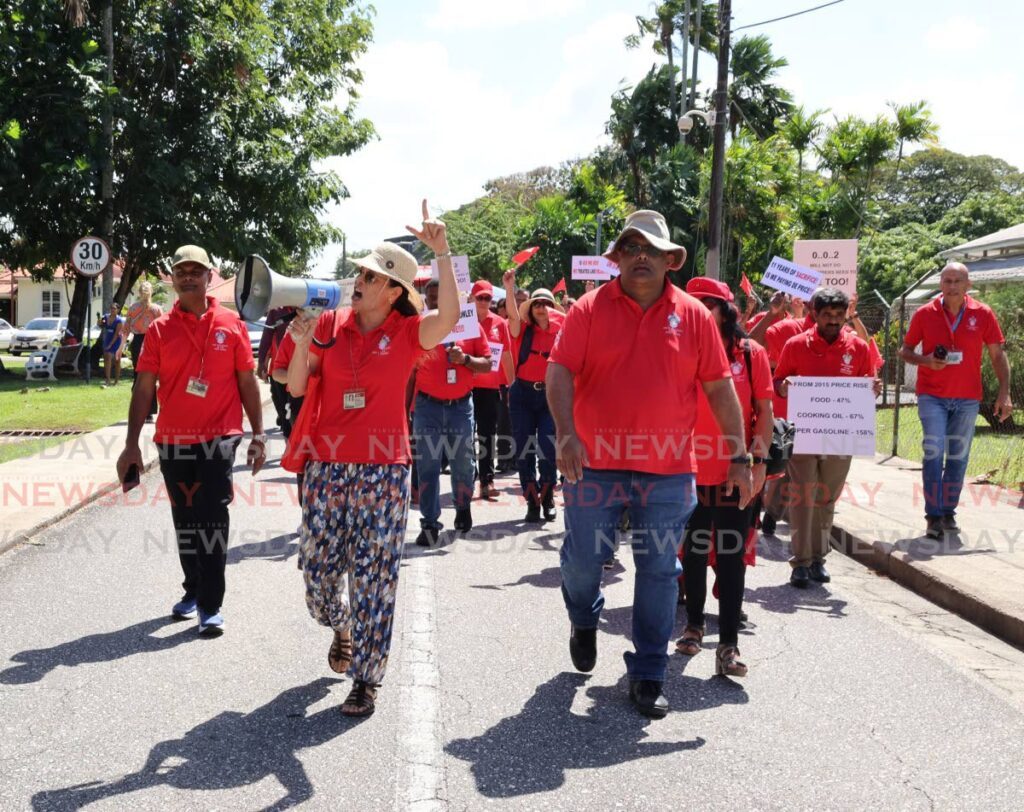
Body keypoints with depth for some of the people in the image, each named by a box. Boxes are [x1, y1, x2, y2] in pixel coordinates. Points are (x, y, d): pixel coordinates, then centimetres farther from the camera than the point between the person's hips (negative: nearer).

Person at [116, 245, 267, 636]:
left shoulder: (230, 324, 1)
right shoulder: (160, 329, 3)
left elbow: (247, 382, 4)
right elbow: (144, 389, 2)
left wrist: (258, 435, 1)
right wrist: (131, 444, -2)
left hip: (218, 437, -2)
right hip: (173, 441, 3)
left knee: (212, 519, -7)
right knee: (185, 520, 15)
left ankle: (210, 606, -2)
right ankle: (193, 590, 33)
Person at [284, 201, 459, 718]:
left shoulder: (407, 332, -3)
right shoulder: (330, 325, 4)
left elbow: (450, 316, -25)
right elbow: (296, 388, 6)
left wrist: (442, 253, -28)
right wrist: (302, 343, -10)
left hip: (384, 470, -3)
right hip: (326, 466, 3)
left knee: (373, 575, 0)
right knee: (318, 566, 9)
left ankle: (366, 679, 12)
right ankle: (340, 626, 42)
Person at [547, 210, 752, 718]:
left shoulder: (693, 315, 2)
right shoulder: (590, 309, -1)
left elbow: (719, 388, 4)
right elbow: (560, 372, -9)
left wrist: (739, 456, 2)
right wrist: (566, 434, -23)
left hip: (667, 470, 1)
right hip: (594, 462, -1)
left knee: (659, 571, 6)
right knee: (582, 560, 8)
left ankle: (648, 676, 20)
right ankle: (584, 620, 43)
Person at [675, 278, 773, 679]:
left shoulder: (751, 353, -1)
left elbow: (763, 410, 1)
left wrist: (760, 460, -7)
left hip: (737, 472, -1)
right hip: (691, 469, 1)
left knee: (732, 555, 0)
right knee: (694, 551, 14)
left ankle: (728, 643, 3)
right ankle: (694, 625, 31)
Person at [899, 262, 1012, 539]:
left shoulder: (983, 314, -1)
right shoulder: (925, 314, -2)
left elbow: (997, 355, 3)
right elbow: (905, 351, 6)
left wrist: (1004, 392, -5)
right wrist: (926, 360, -14)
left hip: (968, 398, 2)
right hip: (932, 396, -2)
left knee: (958, 457, 9)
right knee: (934, 453, -10)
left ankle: (948, 513, 20)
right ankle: (933, 516, -5)